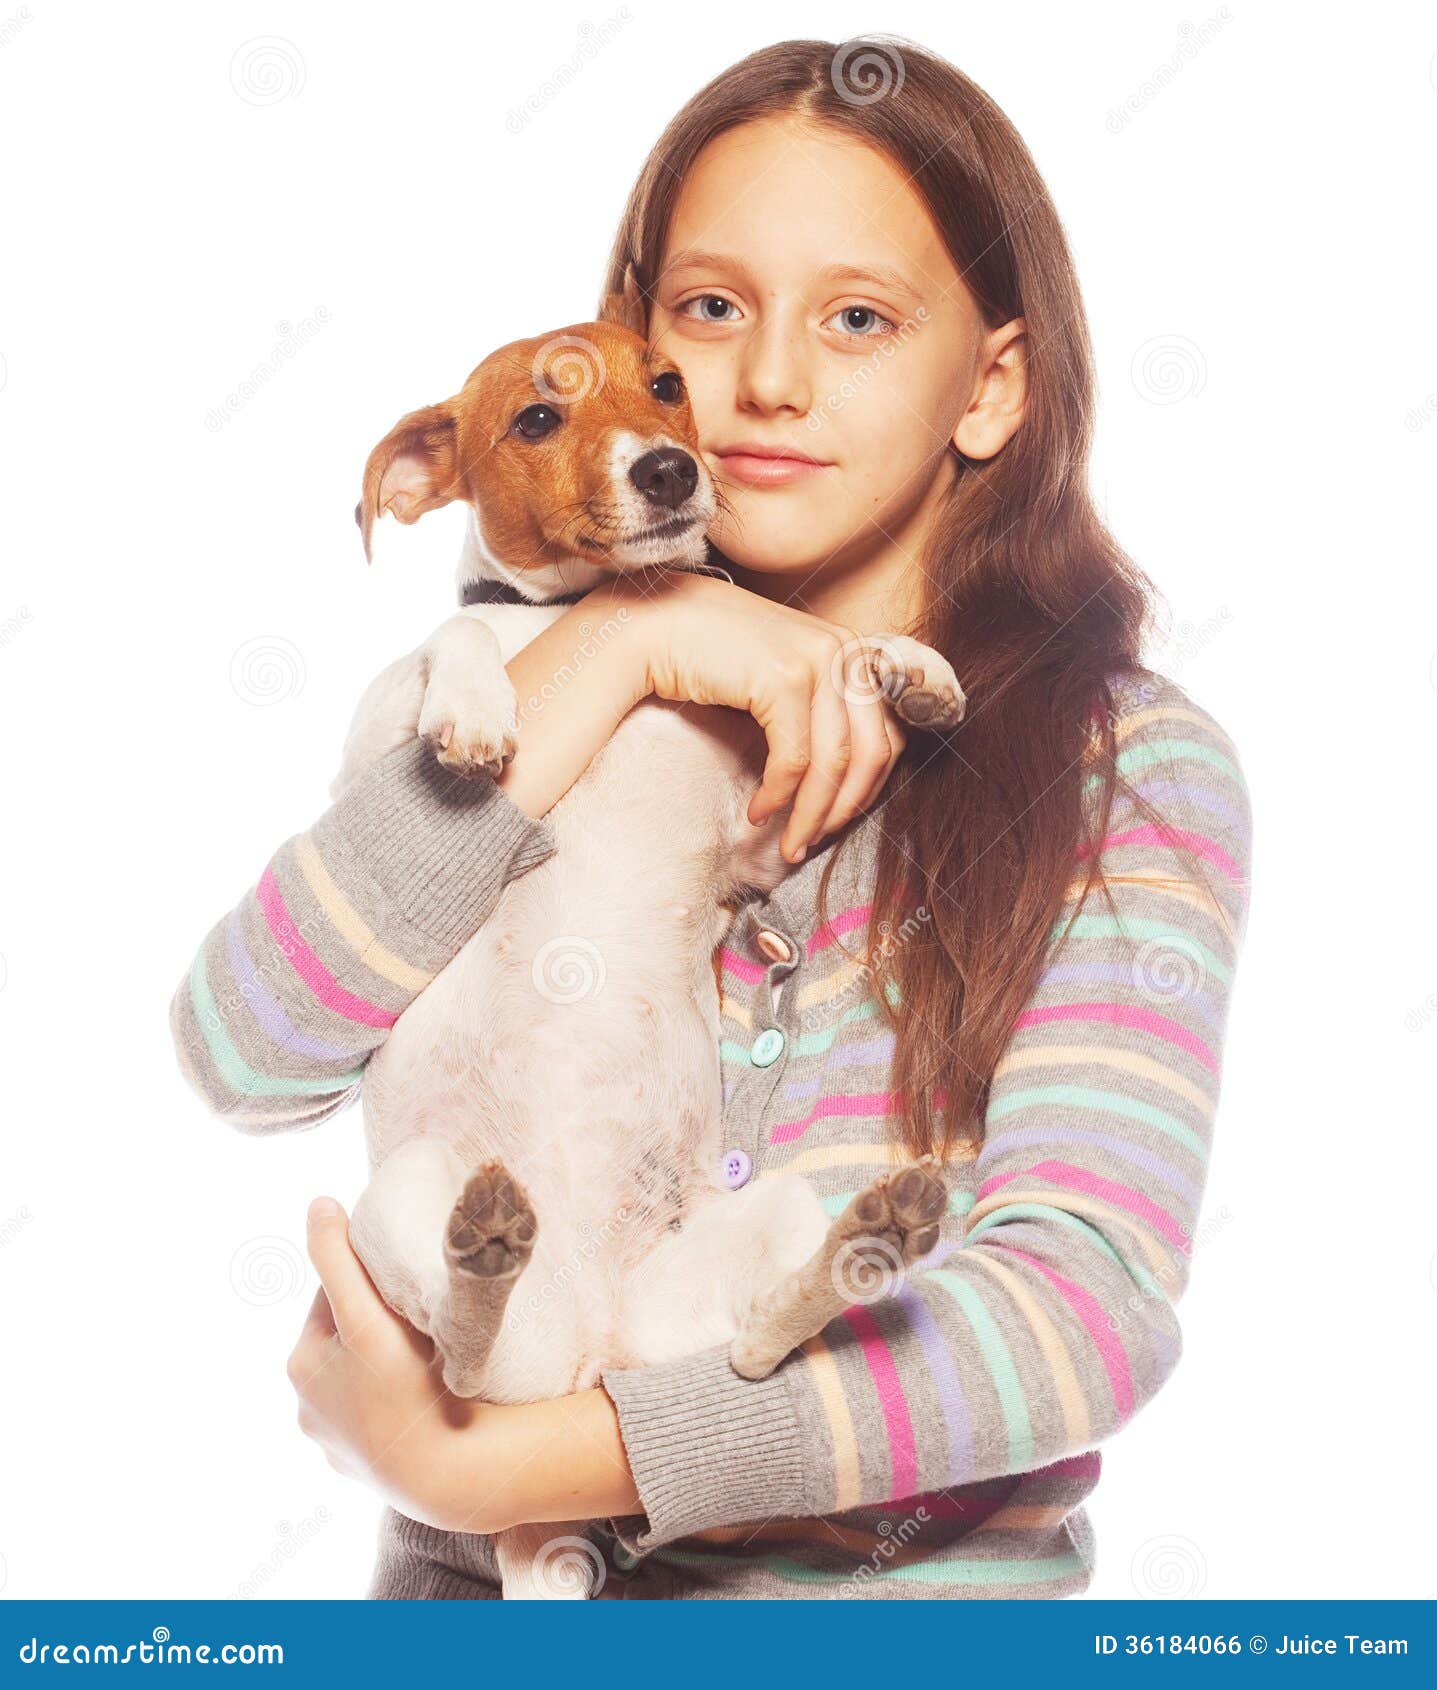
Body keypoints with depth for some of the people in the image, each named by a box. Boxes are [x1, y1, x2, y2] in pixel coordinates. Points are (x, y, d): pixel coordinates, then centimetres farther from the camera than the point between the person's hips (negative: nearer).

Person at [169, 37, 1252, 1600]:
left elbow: (1087, 1301, -13)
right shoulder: (544, 693, 6)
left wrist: (475, 1468, -17)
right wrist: (612, 647, -13)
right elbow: (242, 1058, -8)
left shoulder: (1130, 766, -2)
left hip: (910, 1583, -2)